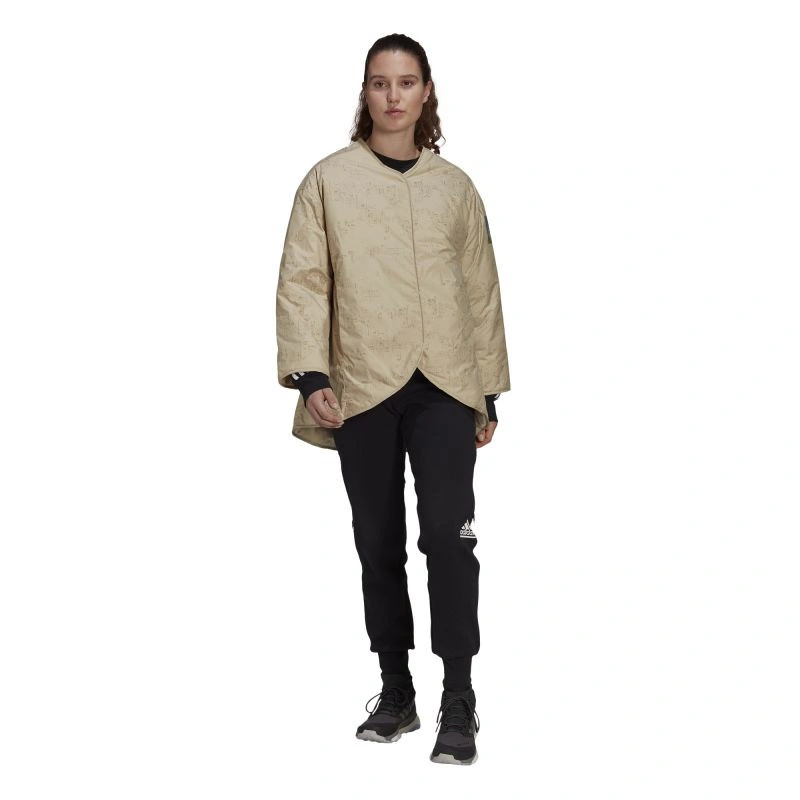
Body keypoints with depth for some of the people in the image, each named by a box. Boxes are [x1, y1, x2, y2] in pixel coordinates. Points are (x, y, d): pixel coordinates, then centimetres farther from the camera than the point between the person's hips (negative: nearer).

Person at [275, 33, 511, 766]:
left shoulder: (456, 185, 10)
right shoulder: (329, 180, 5)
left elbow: (483, 291, 12)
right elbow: (302, 282, -1)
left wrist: (490, 391, 10)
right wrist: (309, 374, -12)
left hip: (445, 385, 0)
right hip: (362, 388, 0)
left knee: (449, 532, -13)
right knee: (379, 545, 8)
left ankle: (459, 701, -3)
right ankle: (396, 693, 21)